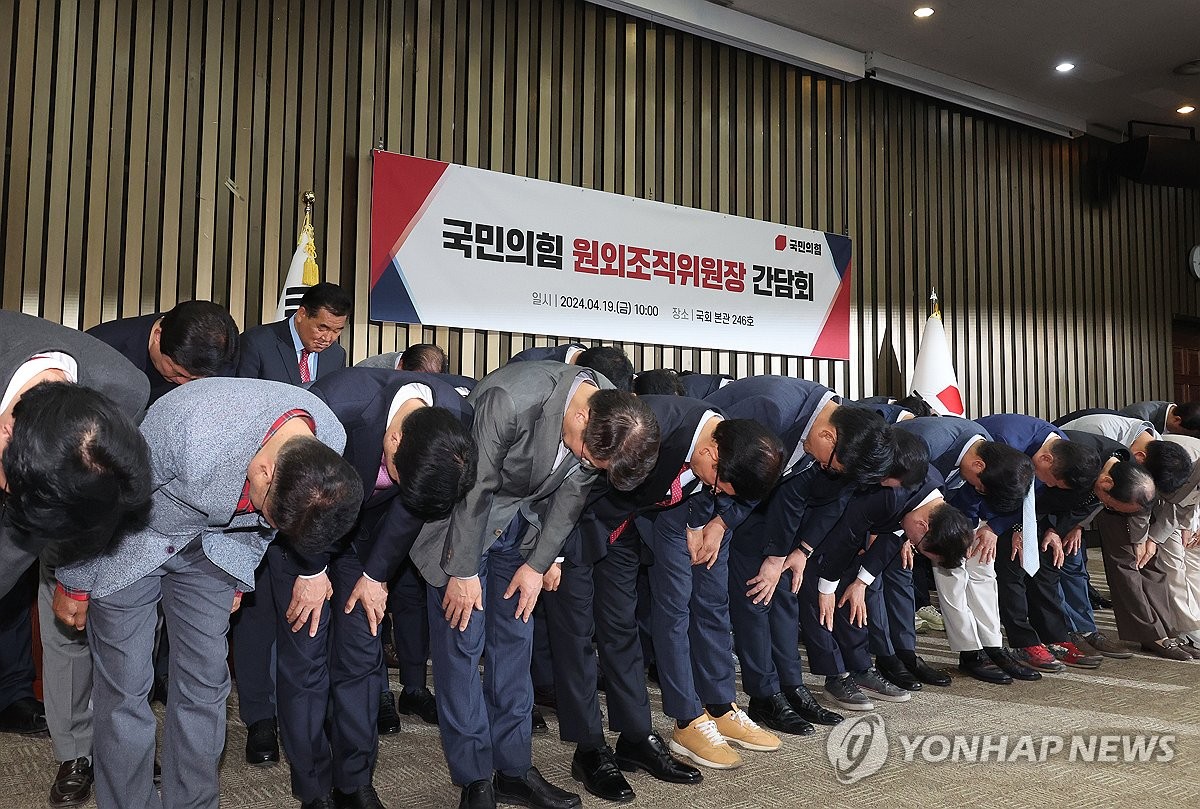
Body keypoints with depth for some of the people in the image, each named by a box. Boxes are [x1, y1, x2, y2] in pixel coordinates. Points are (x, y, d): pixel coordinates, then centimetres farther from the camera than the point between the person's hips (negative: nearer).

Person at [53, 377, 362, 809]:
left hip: (208, 543, 4)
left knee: (205, 683, 4)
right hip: (129, 541, -4)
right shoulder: (194, 435, -41)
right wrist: (74, 584, -6)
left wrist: (239, 579, 12)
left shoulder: (330, 441, -23)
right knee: (125, 688, -1)